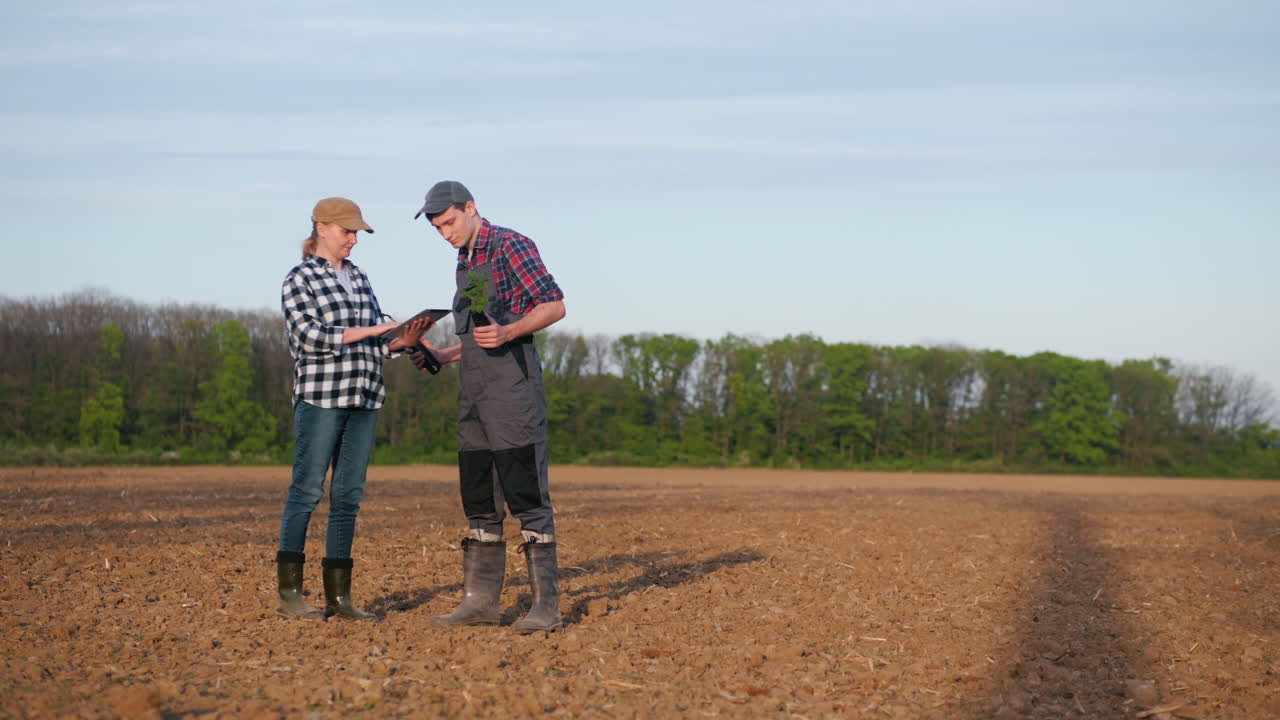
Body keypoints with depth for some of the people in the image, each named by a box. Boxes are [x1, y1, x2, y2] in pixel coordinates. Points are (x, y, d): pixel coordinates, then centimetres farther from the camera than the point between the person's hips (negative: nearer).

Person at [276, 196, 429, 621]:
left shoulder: (359, 279, 17)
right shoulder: (299, 279, -1)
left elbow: (375, 345, 15)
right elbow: (308, 335, -14)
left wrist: (401, 341, -6)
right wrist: (369, 330, -17)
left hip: (364, 399, 6)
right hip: (320, 398, -6)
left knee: (348, 496, 5)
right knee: (306, 491, -6)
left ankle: (338, 596, 7)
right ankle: (289, 593, -3)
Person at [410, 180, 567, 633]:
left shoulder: (510, 246, -5)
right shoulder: (465, 264, 21)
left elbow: (554, 306, -13)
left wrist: (507, 332, -26)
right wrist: (441, 357, 17)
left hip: (512, 380, -9)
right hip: (474, 391, 9)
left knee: (527, 495, -10)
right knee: (478, 499, 9)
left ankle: (546, 605, -9)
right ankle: (480, 600, 13)